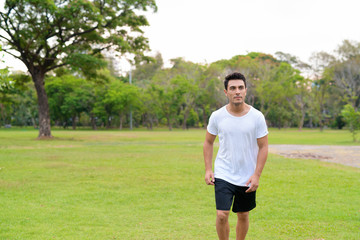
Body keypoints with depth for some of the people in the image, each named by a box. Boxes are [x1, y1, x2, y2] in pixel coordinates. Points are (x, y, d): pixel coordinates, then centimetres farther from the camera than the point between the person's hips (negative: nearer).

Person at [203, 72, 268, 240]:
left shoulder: (257, 117, -6)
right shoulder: (217, 116, -5)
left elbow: (263, 147, -2)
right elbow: (208, 142, 8)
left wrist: (256, 175, -9)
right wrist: (208, 169, 0)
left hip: (247, 177, 1)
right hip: (223, 175, -1)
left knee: (243, 216, 13)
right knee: (222, 215, -11)